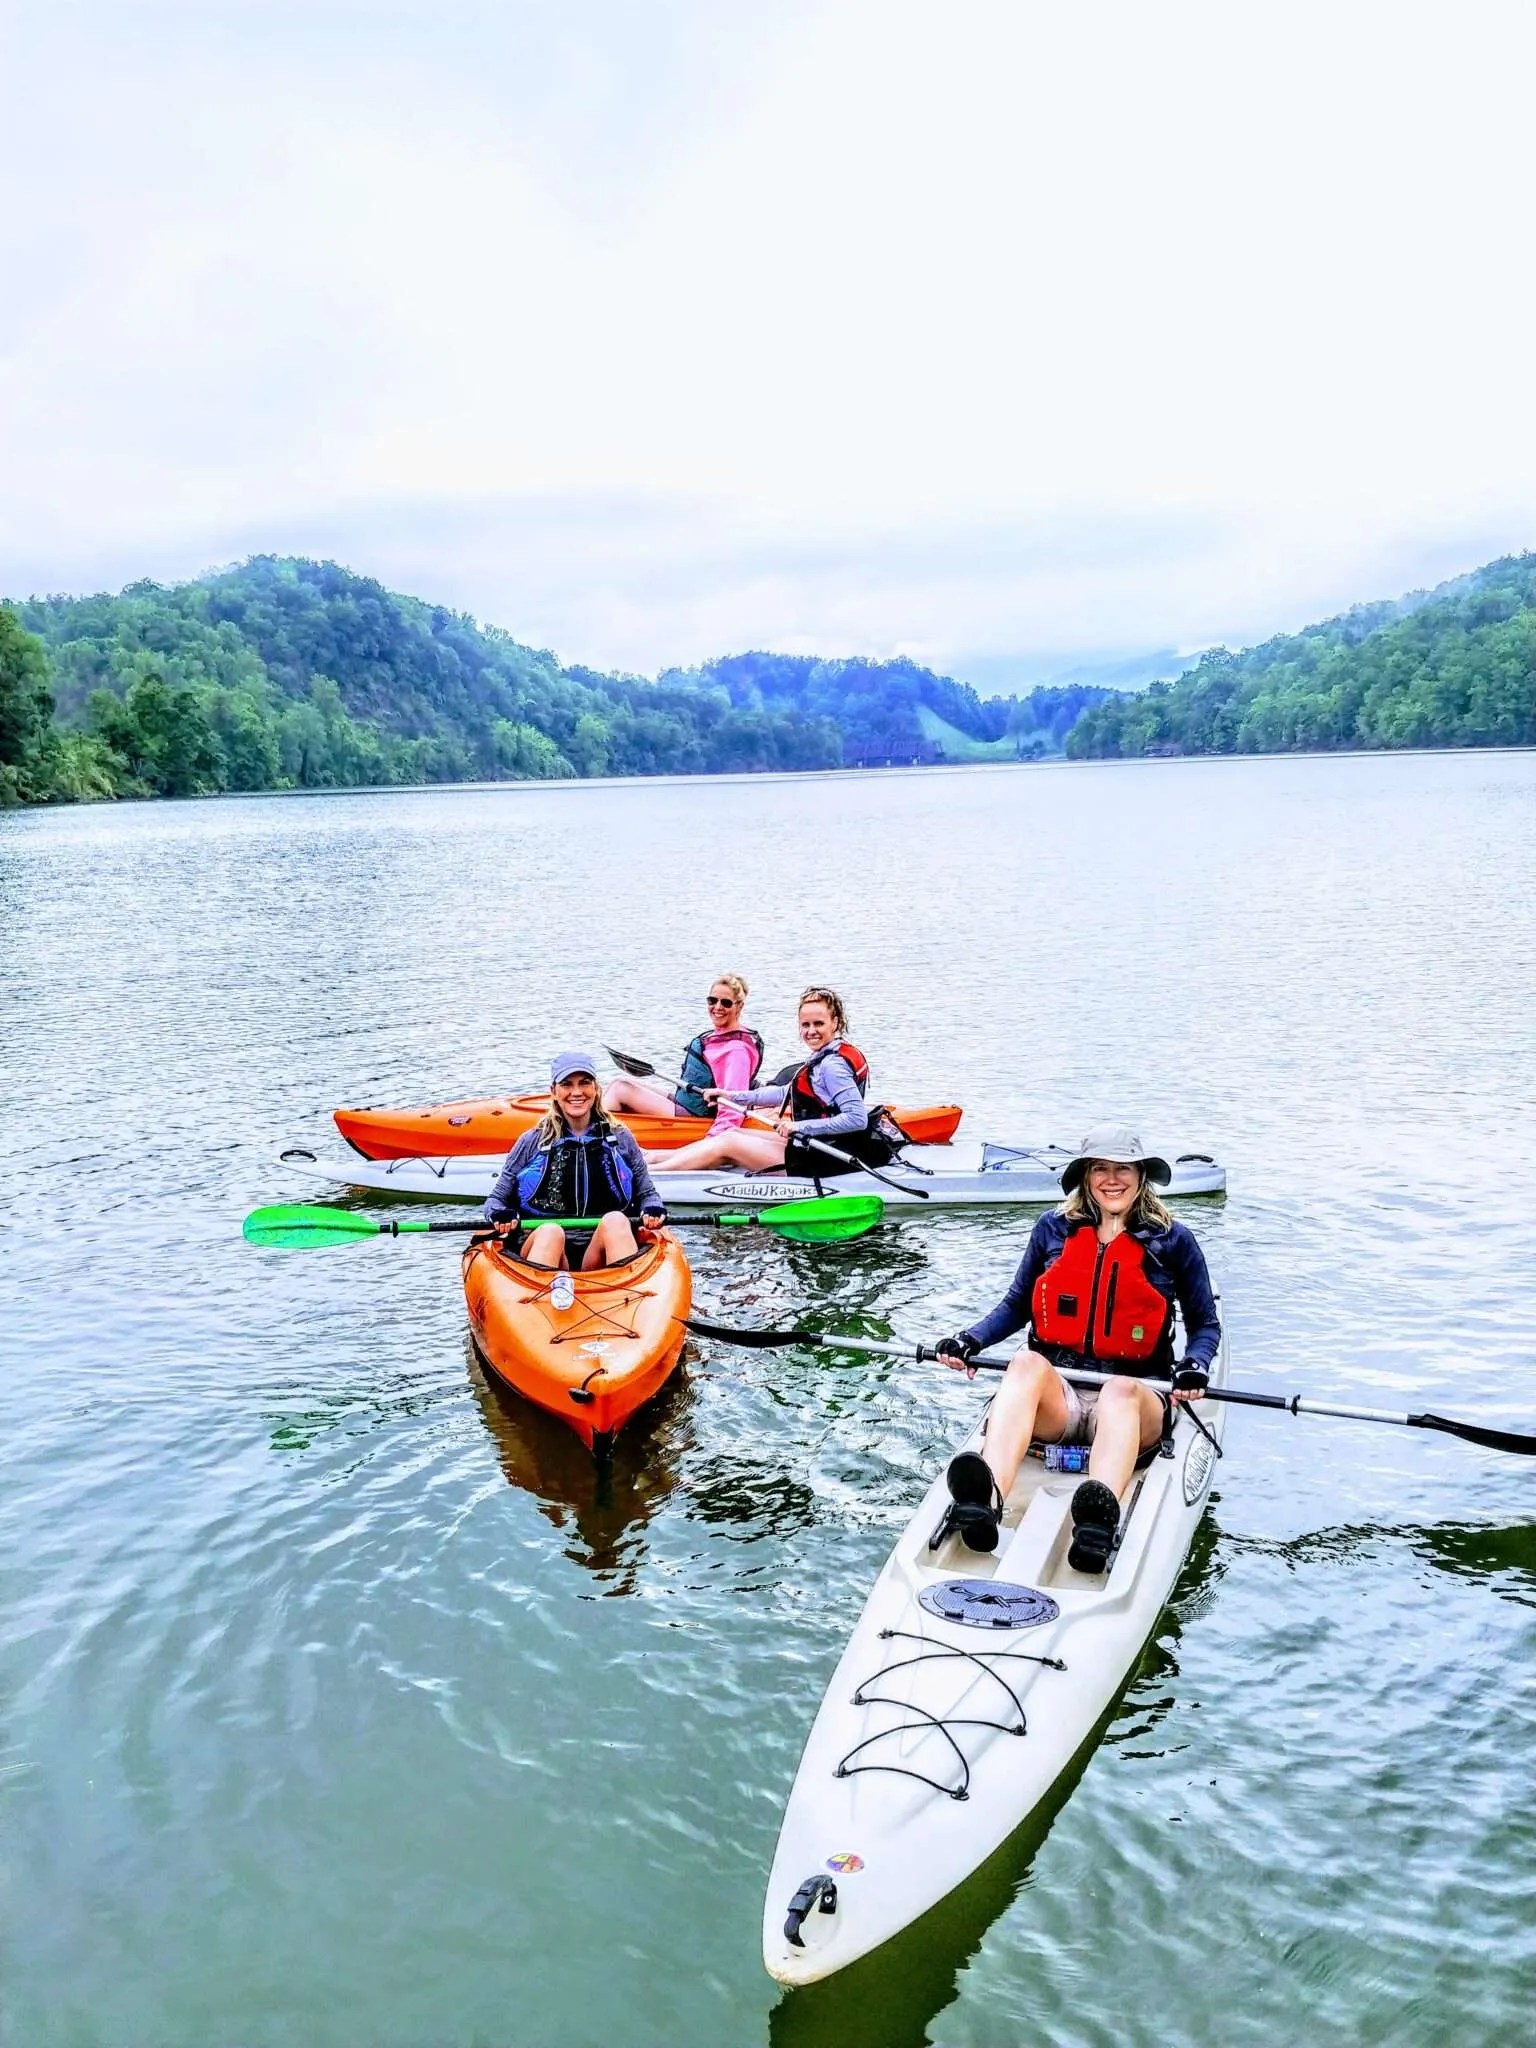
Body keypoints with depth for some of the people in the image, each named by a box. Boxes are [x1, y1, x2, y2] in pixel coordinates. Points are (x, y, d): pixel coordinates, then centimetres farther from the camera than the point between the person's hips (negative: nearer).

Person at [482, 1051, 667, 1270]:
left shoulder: (620, 1139, 14)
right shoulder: (533, 1142, 10)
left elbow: (647, 1194, 18)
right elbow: (496, 1199, 11)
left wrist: (653, 1211, -6)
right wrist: (500, 1215, -13)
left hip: (603, 1251, 1)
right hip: (542, 1247, -1)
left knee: (615, 1220, -31)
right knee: (551, 1231, -34)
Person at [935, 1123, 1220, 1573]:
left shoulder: (1173, 1241, 7)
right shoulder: (1054, 1229, 11)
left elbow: (1205, 1324, 14)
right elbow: (1015, 1306, 19)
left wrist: (1195, 1366, -8)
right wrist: (970, 1341, 1)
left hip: (1135, 1402, -1)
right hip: (1055, 1395, 1)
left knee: (1121, 1388, -38)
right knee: (1027, 1362, -34)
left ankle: (1101, 1515, -68)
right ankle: (987, 1499, -61)